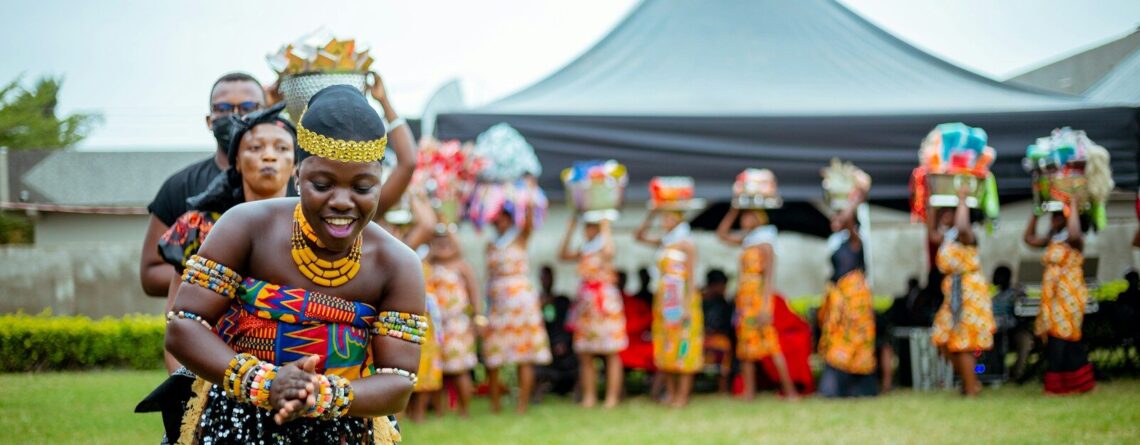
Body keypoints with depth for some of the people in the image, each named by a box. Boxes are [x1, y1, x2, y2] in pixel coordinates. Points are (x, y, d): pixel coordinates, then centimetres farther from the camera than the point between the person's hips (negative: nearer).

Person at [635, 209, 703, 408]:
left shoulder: (686, 243, -8)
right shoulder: (664, 242, 11)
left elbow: (690, 278, -11)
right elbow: (640, 235, 19)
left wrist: (687, 307, -17)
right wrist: (650, 216, 7)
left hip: (681, 300, -7)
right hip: (663, 300, 7)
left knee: (682, 347, -4)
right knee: (665, 346, 7)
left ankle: (682, 395, -2)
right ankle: (670, 393, 13)